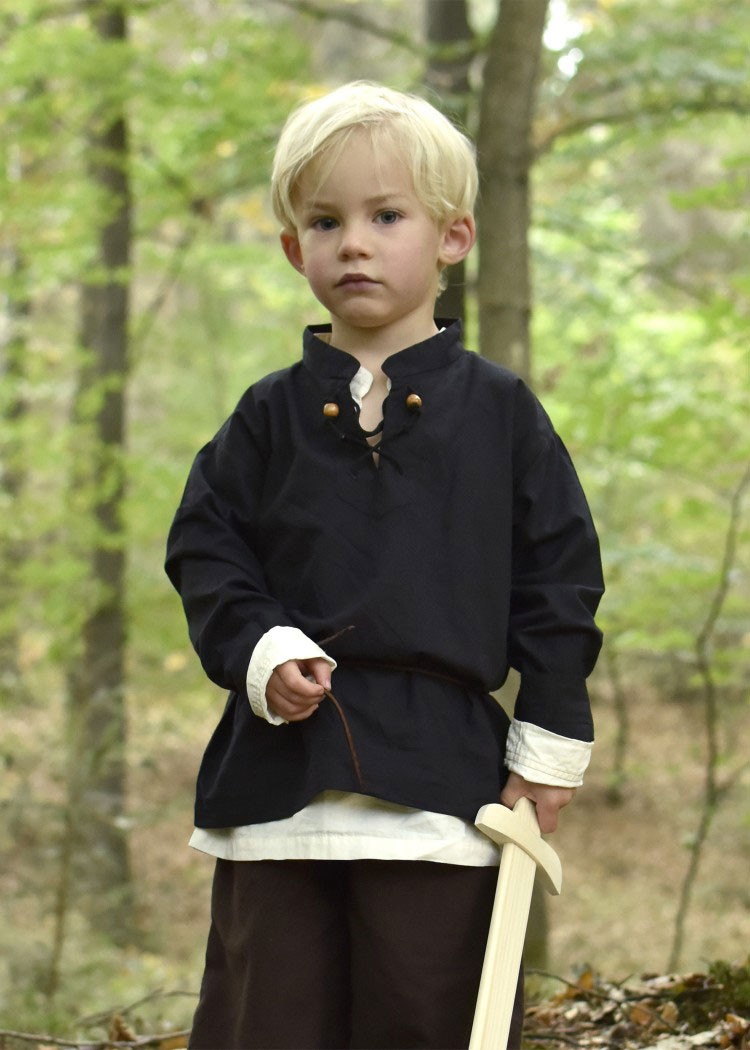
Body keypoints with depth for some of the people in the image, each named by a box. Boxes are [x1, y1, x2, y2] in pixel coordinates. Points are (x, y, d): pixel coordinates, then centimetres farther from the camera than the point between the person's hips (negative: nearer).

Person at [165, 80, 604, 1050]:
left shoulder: (498, 412, 5)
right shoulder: (270, 416, 9)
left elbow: (560, 579, 6)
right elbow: (205, 553, 10)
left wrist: (549, 742, 1)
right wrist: (258, 652, -9)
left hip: (441, 770, -2)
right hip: (278, 770, 2)